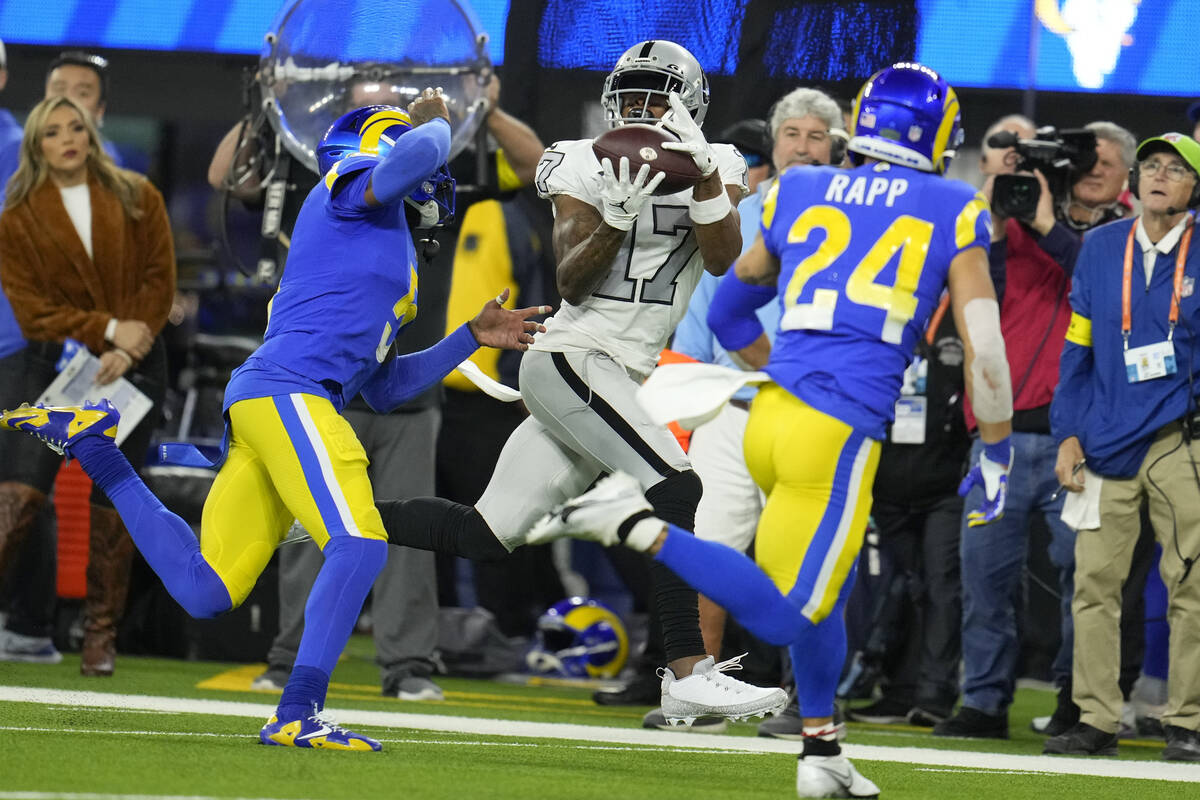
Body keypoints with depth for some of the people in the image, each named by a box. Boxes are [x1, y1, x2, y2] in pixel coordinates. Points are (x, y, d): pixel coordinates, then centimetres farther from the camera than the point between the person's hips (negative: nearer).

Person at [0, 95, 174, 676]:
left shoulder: (136, 199, 5)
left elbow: (159, 280, 1)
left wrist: (127, 350, -13)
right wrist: (107, 329, -14)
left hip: (131, 367, 1)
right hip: (54, 365, -1)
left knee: (111, 503, 3)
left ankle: (101, 637, 11)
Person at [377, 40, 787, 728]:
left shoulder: (712, 170, 9)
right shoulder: (586, 168, -1)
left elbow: (722, 258, -8)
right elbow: (570, 282, -7)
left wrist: (702, 175, -22)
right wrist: (617, 215, -22)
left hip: (618, 379, 6)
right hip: (574, 357, -6)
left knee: (485, 536, 7)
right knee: (677, 491, -23)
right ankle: (689, 674, -24)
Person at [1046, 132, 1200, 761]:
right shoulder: (1101, 249, 10)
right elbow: (1078, 349, 13)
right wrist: (1068, 435, 6)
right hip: (1106, 443, 2)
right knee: (1095, 583, 0)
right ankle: (1096, 720, 5)